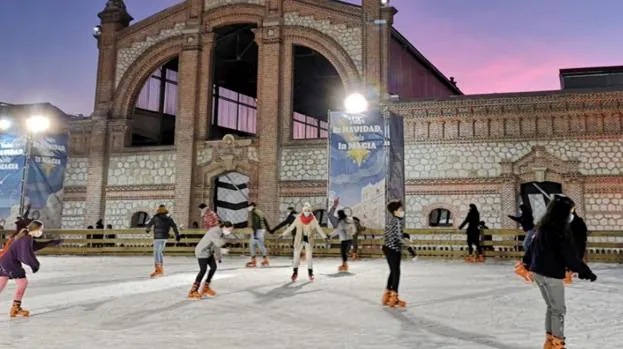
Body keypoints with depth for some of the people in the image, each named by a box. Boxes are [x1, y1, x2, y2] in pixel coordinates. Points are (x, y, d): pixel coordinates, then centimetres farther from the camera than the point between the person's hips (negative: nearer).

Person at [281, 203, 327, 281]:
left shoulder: (313, 219, -5)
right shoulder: (299, 218, -4)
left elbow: (318, 228, -3)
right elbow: (291, 227, 1)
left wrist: (325, 236, -11)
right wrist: (283, 235, 2)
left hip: (309, 240, -1)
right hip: (299, 240, 1)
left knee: (309, 257, -4)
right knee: (296, 255, 2)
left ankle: (310, 273, 7)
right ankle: (295, 272, 15)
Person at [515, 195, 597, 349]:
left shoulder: (542, 227, 6)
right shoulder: (561, 231, -19)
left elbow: (532, 246, 16)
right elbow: (570, 256, -19)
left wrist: (526, 263, 29)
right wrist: (586, 272, -11)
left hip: (537, 272, 8)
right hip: (552, 275, -8)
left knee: (551, 307, 20)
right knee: (559, 309, 6)